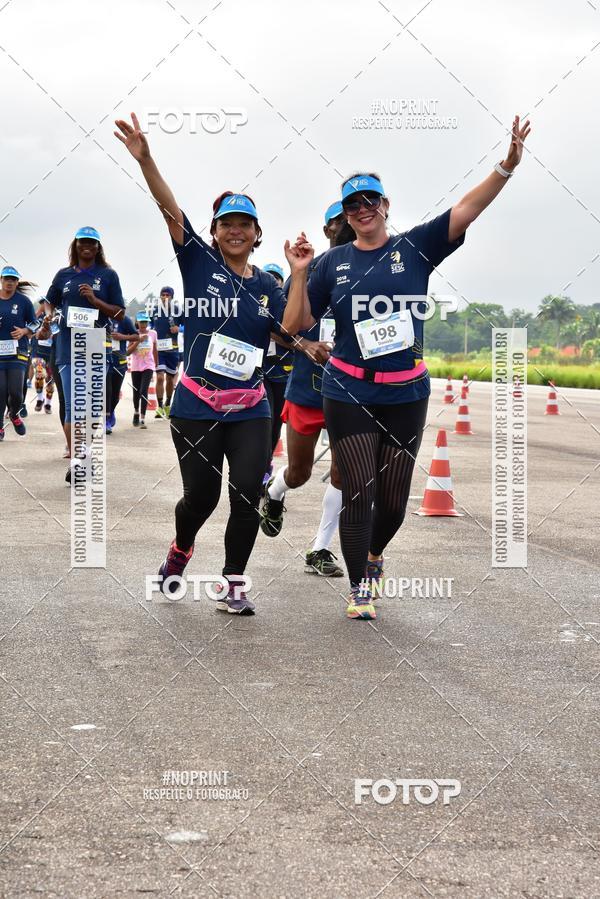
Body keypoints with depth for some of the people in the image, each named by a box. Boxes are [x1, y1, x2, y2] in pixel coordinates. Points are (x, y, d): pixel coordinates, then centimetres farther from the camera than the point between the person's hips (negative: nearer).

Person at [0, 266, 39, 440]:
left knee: (15, 391, -7)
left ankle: (14, 414, 25)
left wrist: (24, 331, -8)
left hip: (18, 352, -1)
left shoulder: (23, 301, 3)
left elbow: (34, 324, 11)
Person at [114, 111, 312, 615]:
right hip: (196, 407, -2)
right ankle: (180, 549, 36)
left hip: (249, 410, 2)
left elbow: (292, 329, -4)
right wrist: (144, 159, -25)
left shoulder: (266, 285, 9)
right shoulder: (199, 262, 0)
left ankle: (234, 585, 8)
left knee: (247, 497, -7)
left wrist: (299, 274, -12)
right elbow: (170, 208, -13)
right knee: (201, 496, 3)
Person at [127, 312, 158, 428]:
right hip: (136, 367, 1)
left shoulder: (152, 333, 2)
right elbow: (128, 352, -9)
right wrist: (138, 340, -19)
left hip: (148, 366, -1)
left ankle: (143, 419, -17)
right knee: (136, 392, 12)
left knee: (144, 391, -15)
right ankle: (136, 412, 39)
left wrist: (157, 365, 15)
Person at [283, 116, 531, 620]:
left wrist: (507, 166, -21)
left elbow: (466, 210, -10)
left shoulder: (415, 248, 2)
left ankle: (374, 553, 40)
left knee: (394, 497, 9)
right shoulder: (333, 263, 4)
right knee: (359, 491, -4)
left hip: (407, 394, 1)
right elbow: (297, 324, 4)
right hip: (350, 394, -1)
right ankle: (360, 588, 10)